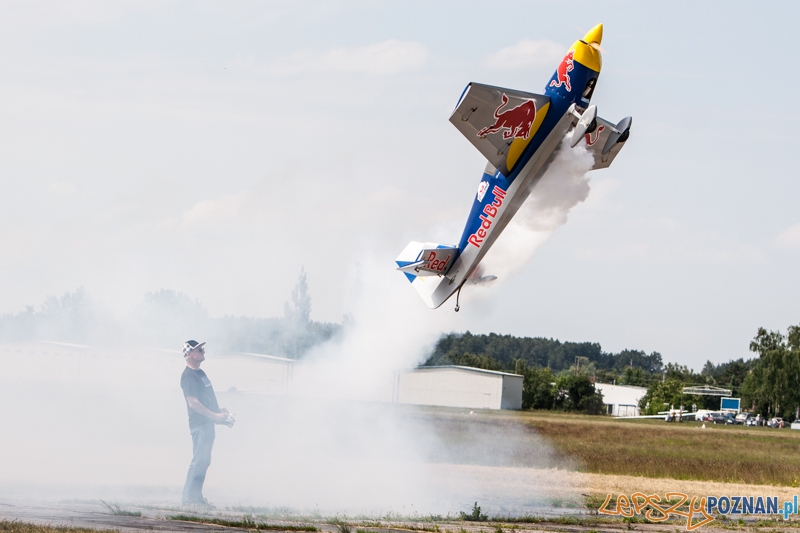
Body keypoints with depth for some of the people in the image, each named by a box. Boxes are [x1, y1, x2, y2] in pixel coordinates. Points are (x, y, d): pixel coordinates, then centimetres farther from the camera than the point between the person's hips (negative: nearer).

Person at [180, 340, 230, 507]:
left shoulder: (200, 373, 18)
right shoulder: (188, 376, -13)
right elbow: (193, 402, -20)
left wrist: (220, 411, 12)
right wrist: (214, 416, -24)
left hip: (208, 422, 10)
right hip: (198, 423, -10)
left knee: (204, 461, 10)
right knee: (199, 460, -12)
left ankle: (196, 496, 14)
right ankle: (188, 498, -11)